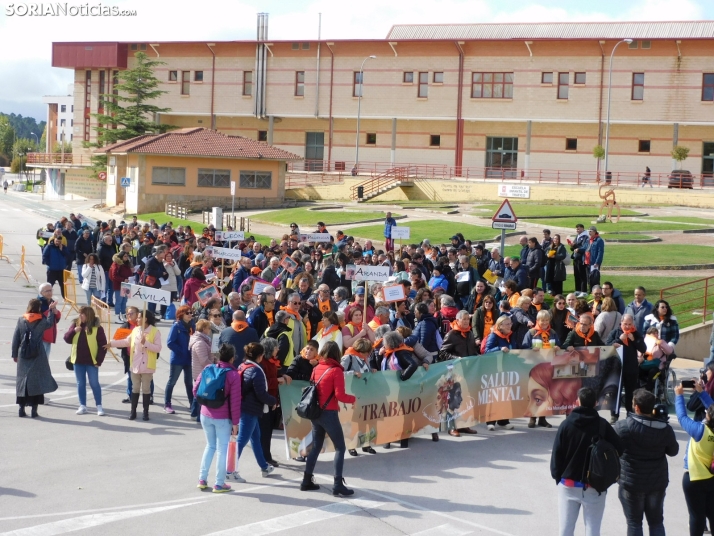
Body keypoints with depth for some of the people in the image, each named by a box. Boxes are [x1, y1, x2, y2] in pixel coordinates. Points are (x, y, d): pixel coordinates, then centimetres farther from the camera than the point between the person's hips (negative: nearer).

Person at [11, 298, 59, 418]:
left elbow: (15, 338, 4)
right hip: (38, 356, -2)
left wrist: (14, 354, 13)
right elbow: (50, 323, 17)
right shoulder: (42, 321, -6)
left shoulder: (21, 320, 1)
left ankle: (21, 409, 10)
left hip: (23, 355, 3)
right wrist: (51, 310, 27)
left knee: (22, 380, 9)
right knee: (37, 380, 2)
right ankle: (34, 410, 0)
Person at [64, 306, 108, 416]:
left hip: (91, 361, -4)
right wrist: (73, 331, -16)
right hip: (78, 361, 4)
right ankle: (82, 406, 18)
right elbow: (67, 339, 3)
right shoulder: (75, 324, 4)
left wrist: (99, 360, -12)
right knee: (80, 384, 10)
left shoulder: (97, 328, -9)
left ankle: (99, 406, 8)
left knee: (94, 384, 0)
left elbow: (103, 346, -8)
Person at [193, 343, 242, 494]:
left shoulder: (208, 369, 0)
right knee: (222, 449, 6)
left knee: (210, 446, 20)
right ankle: (219, 484, 10)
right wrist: (235, 422, -6)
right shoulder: (233, 375, -12)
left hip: (205, 415, 5)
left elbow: (195, 389, 3)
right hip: (223, 418, -5)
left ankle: (202, 479, 19)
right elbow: (235, 401, -13)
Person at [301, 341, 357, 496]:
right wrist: (353, 399, 0)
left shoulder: (316, 369, 5)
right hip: (329, 414, -6)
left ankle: (306, 481, 19)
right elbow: (340, 396, -16)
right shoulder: (336, 371, -12)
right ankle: (338, 485, -5)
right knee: (340, 448, 1)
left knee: (316, 447, 17)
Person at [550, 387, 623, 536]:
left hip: (568, 485, 1)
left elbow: (557, 454, -3)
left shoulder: (566, 424, -5)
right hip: (595, 487, -1)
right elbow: (618, 450, -4)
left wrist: (557, 476, 8)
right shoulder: (602, 425, -8)